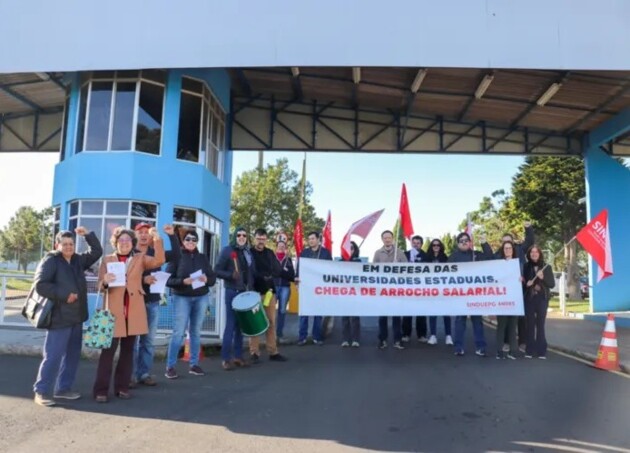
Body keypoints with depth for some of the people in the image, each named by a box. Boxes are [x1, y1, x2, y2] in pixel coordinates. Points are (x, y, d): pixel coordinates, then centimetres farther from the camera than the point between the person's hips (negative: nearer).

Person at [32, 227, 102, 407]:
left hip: (76, 317, 7)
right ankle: (41, 392, 6)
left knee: (72, 355, 11)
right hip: (59, 317, -7)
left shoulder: (78, 260, 12)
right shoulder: (50, 261, -6)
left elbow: (97, 252, 18)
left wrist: (88, 235, 6)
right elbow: (40, 285, -14)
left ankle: (63, 388, 22)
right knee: (53, 356, -5)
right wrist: (64, 295, -17)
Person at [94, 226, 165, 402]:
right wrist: (105, 281, -21)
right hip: (113, 311, -2)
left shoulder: (140, 258, 9)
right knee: (108, 351, -4)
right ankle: (101, 390, 4)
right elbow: (100, 287, 3)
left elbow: (159, 261, -9)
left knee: (128, 351, 9)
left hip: (134, 312, 2)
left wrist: (157, 240, -21)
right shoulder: (107, 260, 7)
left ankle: (122, 387, 19)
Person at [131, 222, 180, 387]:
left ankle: (144, 373, 19)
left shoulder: (156, 253, 8)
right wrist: (142, 279, -24)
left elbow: (176, 256, -3)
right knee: (132, 340, 1)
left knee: (149, 340, 10)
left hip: (153, 302, 4)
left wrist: (172, 236, -10)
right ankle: (131, 375, 10)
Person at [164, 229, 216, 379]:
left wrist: (206, 279, -15)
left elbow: (213, 277, 7)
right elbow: (168, 279, -7)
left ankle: (194, 365, 17)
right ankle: (170, 366, 2)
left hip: (201, 298, 4)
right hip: (182, 298, -3)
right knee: (179, 332, -7)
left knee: (196, 332, 9)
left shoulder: (203, 258, 10)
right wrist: (183, 281, -22)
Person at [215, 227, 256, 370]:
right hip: (232, 292, -5)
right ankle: (226, 358, 1)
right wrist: (231, 275, -23)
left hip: (246, 292, 6)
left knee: (241, 324, 9)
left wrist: (251, 287, 6)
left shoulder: (248, 252, 13)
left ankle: (238, 356, 17)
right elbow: (217, 270, -8)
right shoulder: (227, 250, -4)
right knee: (231, 324, -5)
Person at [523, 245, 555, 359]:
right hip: (529, 299, 1)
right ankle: (529, 350, 7)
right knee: (530, 325, 1)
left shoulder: (546, 267, 3)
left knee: (540, 325, -1)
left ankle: (541, 351, 6)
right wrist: (526, 284, -9)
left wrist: (543, 278, -15)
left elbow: (552, 284, 1)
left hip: (542, 299, -1)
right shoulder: (526, 267, 5)